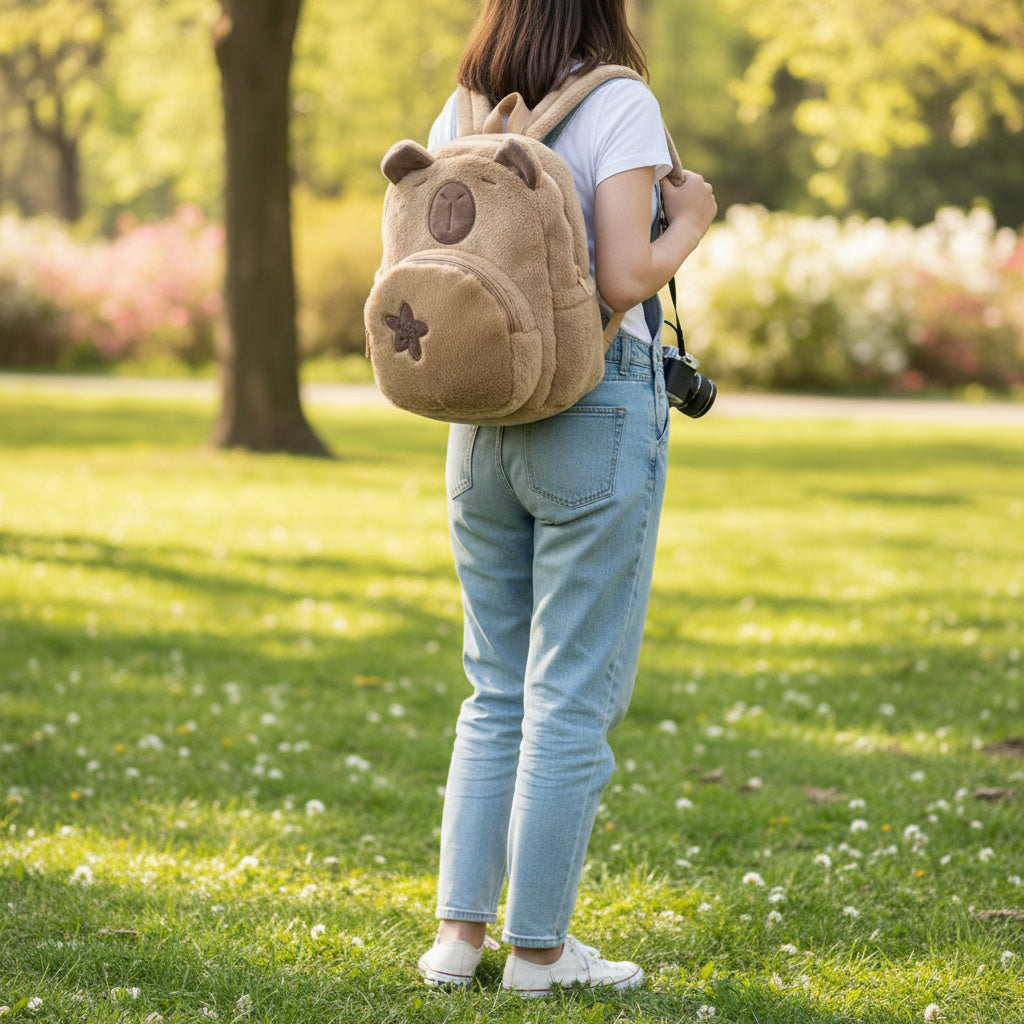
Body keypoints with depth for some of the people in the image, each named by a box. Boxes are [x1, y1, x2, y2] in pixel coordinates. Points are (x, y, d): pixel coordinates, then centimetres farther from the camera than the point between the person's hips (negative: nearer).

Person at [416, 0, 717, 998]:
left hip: (480, 419, 6)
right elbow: (621, 281, -18)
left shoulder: (457, 116, 7)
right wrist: (689, 224, 0)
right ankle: (539, 946, 8)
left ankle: (459, 931, 14)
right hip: (598, 414, -6)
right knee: (573, 695, 2)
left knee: (497, 689, 15)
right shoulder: (618, 103, -10)